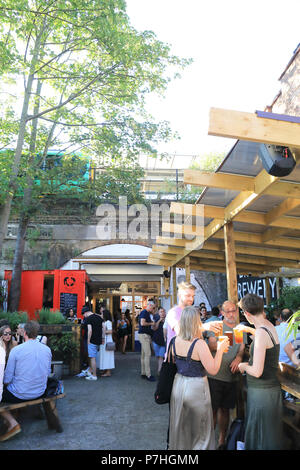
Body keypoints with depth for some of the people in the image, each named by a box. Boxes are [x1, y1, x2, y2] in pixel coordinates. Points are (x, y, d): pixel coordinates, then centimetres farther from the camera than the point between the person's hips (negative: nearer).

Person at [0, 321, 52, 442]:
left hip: (20, 395, -6)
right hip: (40, 393, 6)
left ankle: (12, 423, 4)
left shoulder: (16, 350, -17)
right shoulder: (47, 349, -3)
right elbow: (48, 373, 8)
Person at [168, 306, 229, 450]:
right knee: (199, 430, 15)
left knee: (180, 427, 23)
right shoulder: (199, 344, -24)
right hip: (196, 388, -6)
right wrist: (220, 349, -10)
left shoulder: (177, 340, -6)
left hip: (178, 384, 6)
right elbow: (213, 370, -20)